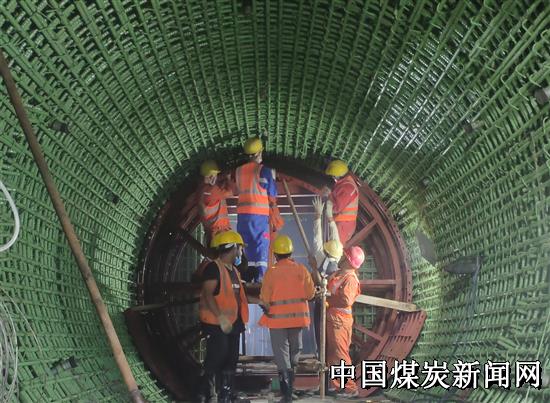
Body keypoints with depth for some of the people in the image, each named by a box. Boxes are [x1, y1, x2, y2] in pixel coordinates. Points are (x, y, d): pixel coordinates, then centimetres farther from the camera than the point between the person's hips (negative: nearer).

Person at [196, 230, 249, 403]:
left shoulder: (234, 271, 16)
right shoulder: (214, 268, -13)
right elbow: (208, 295, -20)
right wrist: (221, 318, -26)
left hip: (232, 324, 9)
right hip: (216, 324, -9)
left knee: (231, 361, 13)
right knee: (215, 360, -8)